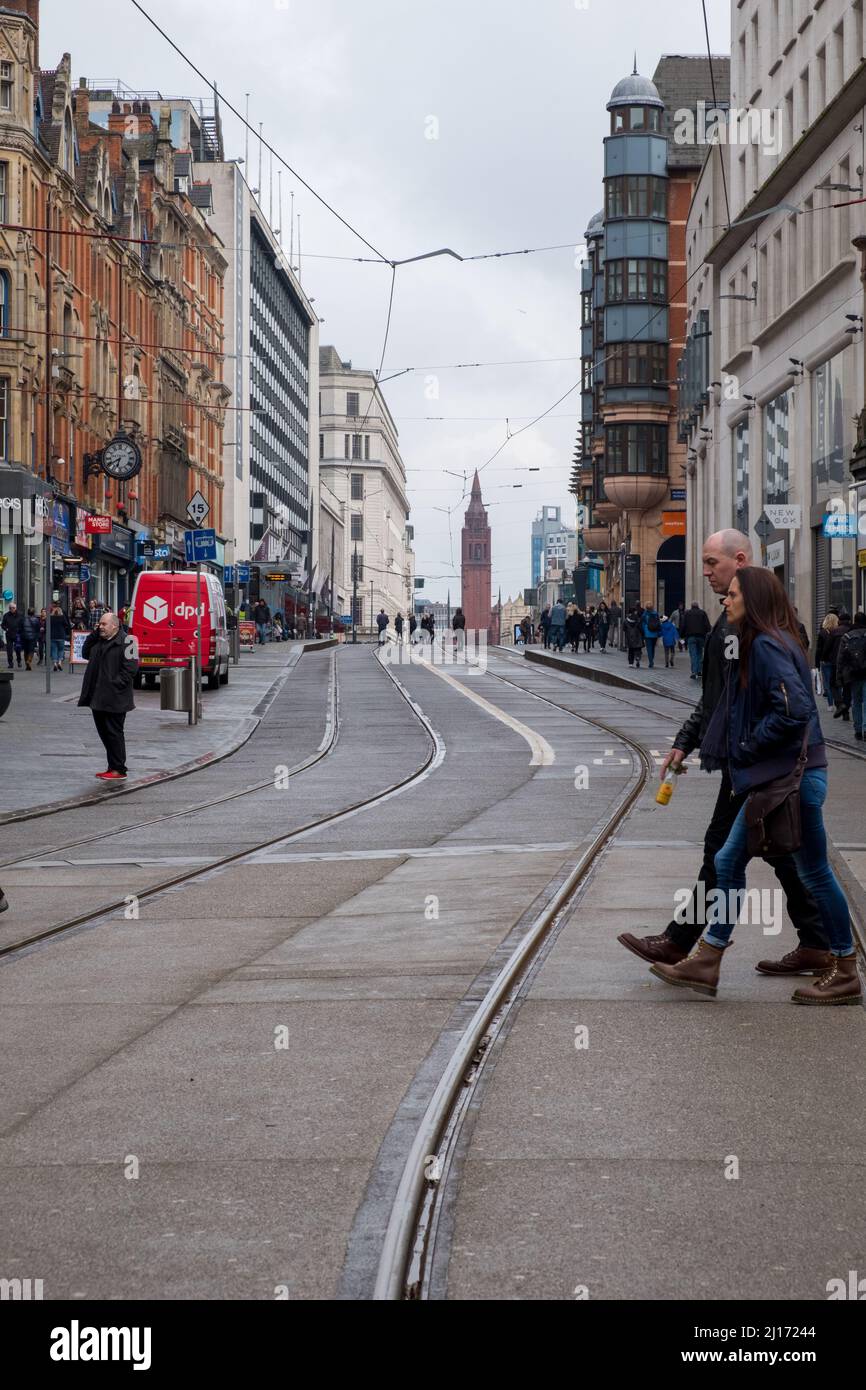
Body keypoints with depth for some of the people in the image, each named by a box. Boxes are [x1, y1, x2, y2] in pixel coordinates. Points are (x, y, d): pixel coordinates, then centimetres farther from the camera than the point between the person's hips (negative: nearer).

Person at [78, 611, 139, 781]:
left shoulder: (125, 642, -12)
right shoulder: (98, 641, 15)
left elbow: (130, 668, -16)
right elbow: (86, 653, 18)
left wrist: (115, 685, -18)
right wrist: (94, 634, 8)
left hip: (115, 699, -8)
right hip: (98, 698, 8)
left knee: (114, 733, -4)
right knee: (104, 732, 12)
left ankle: (119, 770, 3)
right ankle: (113, 767, 20)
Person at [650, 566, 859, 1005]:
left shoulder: (768, 645, -16)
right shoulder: (759, 644, 14)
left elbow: (794, 710, -26)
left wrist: (746, 749, -15)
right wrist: (745, 764, 10)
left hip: (793, 776, -10)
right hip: (772, 777, 10)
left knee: (814, 873, 0)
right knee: (728, 862, 12)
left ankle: (845, 975, 10)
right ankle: (705, 964, 17)